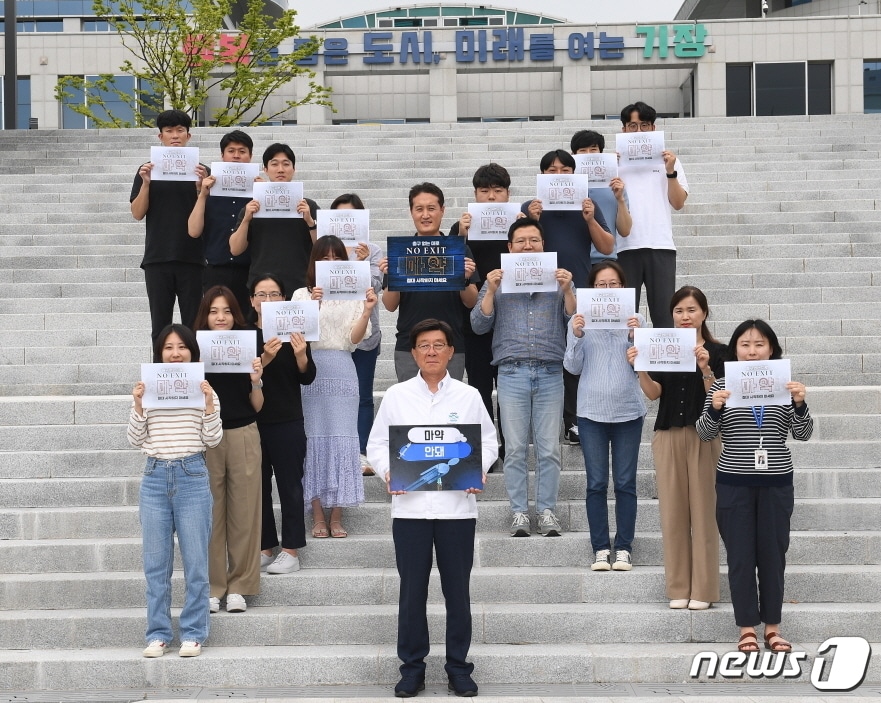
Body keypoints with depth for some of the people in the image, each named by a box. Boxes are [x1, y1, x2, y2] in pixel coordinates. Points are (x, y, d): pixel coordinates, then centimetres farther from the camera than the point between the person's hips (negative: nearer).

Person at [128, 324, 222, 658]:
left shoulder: (204, 390, 5)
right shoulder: (147, 390, 8)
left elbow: (212, 440, 0)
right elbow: (136, 441, 6)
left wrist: (209, 403, -11)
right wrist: (138, 406, -8)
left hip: (192, 477, -1)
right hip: (155, 477, 2)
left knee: (195, 563, 1)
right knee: (155, 564, 5)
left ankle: (193, 634, 9)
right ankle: (158, 634, 13)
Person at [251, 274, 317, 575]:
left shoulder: (294, 332, -1)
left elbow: (307, 378, -3)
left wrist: (301, 355, -23)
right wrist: (265, 358, -25)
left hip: (288, 423, -2)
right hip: (252, 422, 2)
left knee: (289, 485, 1)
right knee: (258, 486, 8)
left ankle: (291, 550, 6)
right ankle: (265, 547, 17)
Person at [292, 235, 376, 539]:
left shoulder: (352, 296, 10)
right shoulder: (302, 295, 9)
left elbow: (354, 338, 1)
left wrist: (367, 312, -16)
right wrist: (313, 305, -20)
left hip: (342, 371, 1)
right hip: (311, 369, 0)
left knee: (341, 439, -2)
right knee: (314, 439, -2)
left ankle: (337, 516, 4)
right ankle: (318, 516, 4)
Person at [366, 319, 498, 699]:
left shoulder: (469, 396, 7)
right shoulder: (396, 396, 6)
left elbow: (488, 441, 9)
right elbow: (377, 443, 8)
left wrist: (479, 469, -10)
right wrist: (387, 471, -11)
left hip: (457, 506, 0)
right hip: (410, 506, 0)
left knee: (457, 589, 5)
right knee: (412, 590, 3)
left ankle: (459, 667, 15)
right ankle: (412, 667, 14)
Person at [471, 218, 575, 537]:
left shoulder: (559, 279, 13)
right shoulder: (498, 281, 13)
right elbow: (479, 325, 5)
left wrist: (567, 290, -9)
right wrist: (491, 291, -7)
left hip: (550, 373, 0)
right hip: (512, 372, 0)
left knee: (549, 450, -1)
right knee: (516, 449, -1)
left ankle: (546, 511, 7)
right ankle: (519, 512, 5)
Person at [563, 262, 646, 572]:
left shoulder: (635, 321, 6)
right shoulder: (580, 322, 6)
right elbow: (572, 366, 3)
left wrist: (636, 337, -13)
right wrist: (576, 337, -12)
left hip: (628, 410, 0)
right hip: (591, 411, 0)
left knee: (625, 483, 2)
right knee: (596, 483, 2)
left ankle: (624, 548, 8)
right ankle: (601, 548, 7)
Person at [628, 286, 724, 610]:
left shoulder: (717, 351, -1)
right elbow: (653, 392, -2)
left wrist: (705, 367, -24)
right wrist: (640, 368, -19)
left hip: (703, 437, -3)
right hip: (668, 436, 3)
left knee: (703, 511, 0)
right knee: (673, 512, 4)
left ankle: (702, 589, 7)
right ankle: (678, 588, 12)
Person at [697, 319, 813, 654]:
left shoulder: (784, 384, 2)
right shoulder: (722, 384, 1)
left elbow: (803, 434, 0)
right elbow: (704, 434, 0)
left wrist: (800, 404, -18)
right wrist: (714, 408, -19)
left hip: (776, 483, 1)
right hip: (734, 484, -1)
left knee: (773, 555, 6)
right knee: (740, 556, 3)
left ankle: (772, 627, 16)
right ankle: (747, 628, 12)